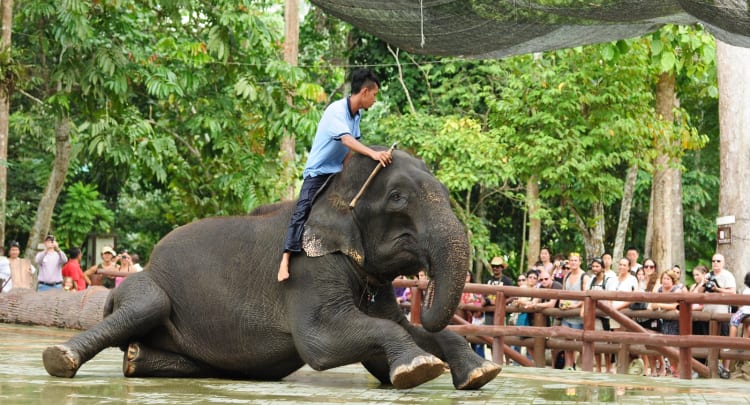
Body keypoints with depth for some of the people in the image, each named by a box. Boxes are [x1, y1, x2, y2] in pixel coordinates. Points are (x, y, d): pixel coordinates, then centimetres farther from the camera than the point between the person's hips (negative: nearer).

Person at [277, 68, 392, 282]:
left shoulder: (356, 114, 7)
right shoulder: (336, 111, -21)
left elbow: (353, 145, 8)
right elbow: (346, 140, -38)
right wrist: (373, 153, -51)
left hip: (339, 172, 9)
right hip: (318, 173, -9)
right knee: (303, 211, -22)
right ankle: (286, 259, -28)